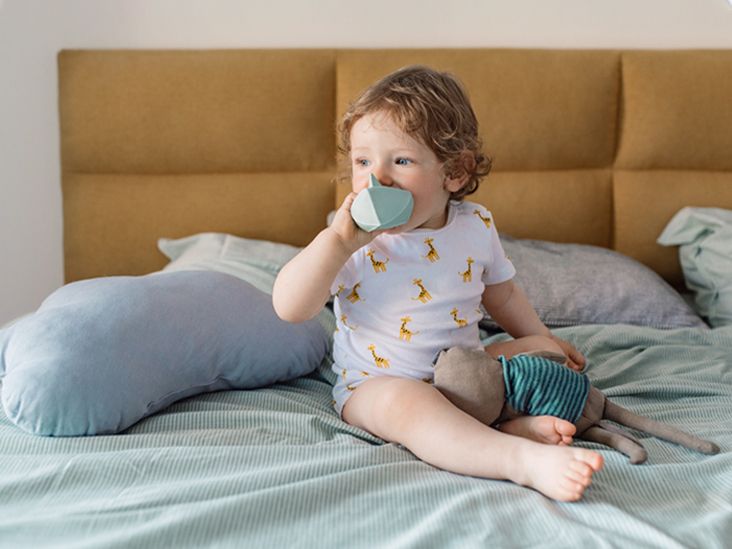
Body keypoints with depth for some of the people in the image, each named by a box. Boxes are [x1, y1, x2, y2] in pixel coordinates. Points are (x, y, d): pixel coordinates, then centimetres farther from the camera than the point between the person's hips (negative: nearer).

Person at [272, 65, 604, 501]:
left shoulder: (477, 226, -2)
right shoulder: (354, 243, -15)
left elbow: (501, 293, 17)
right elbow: (289, 309, -23)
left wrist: (543, 340, 12)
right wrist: (338, 241, -32)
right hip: (375, 382, -5)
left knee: (547, 352, -2)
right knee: (408, 401, -37)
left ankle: (517, 425, -27)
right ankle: (524, 460, -49)